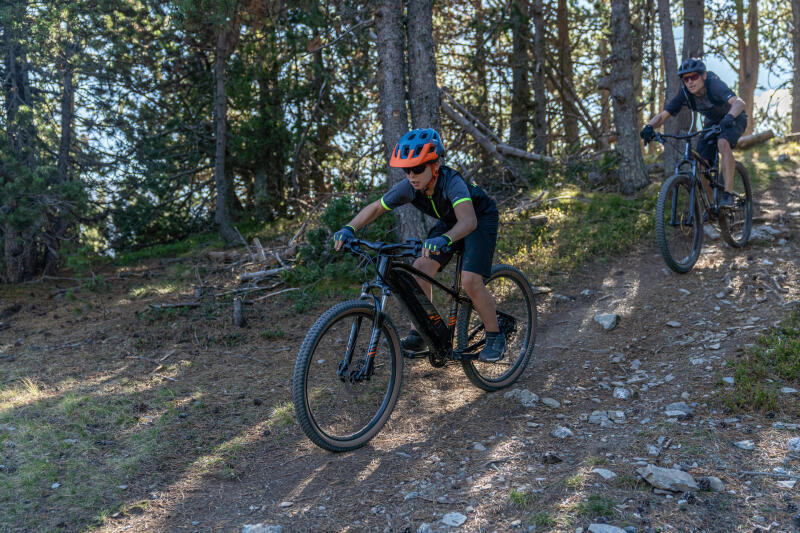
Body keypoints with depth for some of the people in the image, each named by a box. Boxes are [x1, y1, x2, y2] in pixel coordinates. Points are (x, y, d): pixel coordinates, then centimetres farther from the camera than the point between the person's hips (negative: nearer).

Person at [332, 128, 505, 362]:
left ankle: (495, 338, 1)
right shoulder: (409, 187, -22)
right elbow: (375, 208, -12)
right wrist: (349, 228, -29)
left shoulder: (451, 182, -39)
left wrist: (444, 239, -74)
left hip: (480, 218, -6)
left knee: (470, 282, -21)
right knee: (420, 269, -13)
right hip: (449, 222, 6)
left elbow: (468, 220, -55)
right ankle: (420, 333, 0)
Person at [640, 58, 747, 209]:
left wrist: (729, 117, -69)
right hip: (712, 122, 5)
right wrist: (649, 127, -43)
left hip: (733, 119, -5)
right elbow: (663, 115, -22)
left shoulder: (714, 84, -34)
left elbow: (738, 102, -48)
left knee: (723, 143, -36)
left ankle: (728, 194, -32)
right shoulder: (684, 93, -20)